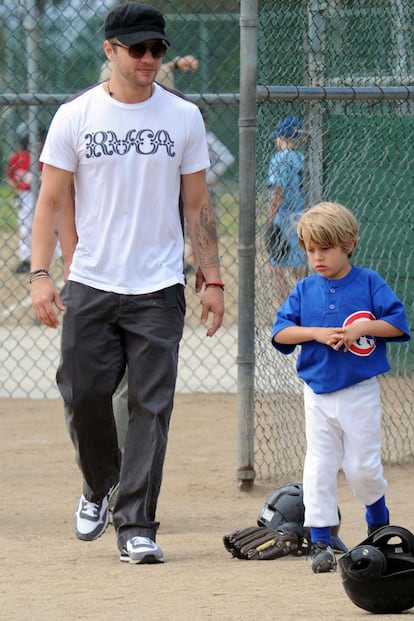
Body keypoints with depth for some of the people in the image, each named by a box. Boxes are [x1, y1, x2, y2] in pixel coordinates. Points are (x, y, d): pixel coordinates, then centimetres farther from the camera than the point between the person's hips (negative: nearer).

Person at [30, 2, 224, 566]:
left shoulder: (183, 118, 5)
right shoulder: (75, 117, 1)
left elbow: (197, 205, 9)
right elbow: (51, 202, 2)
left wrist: (213, 279, 3)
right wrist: (40, 274, -9)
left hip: (159, 288, 0)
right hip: (89, 286, 0)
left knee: (151, 405, -5)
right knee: (83, 395, 0)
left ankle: (136, 527, -1)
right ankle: (99, 486, 29)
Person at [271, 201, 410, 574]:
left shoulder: (369, 283, -3)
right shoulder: (305, 290, 4)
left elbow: (399, 323, -6)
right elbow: (280, 331, -1)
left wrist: (362, 327, -20)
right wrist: (317, 334, -15)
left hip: (360, 393, -2)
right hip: (318, 395, 2)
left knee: (362, 466, 2)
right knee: (319, 467, -1)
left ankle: (379, 522, 29)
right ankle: (320, 541, 2)